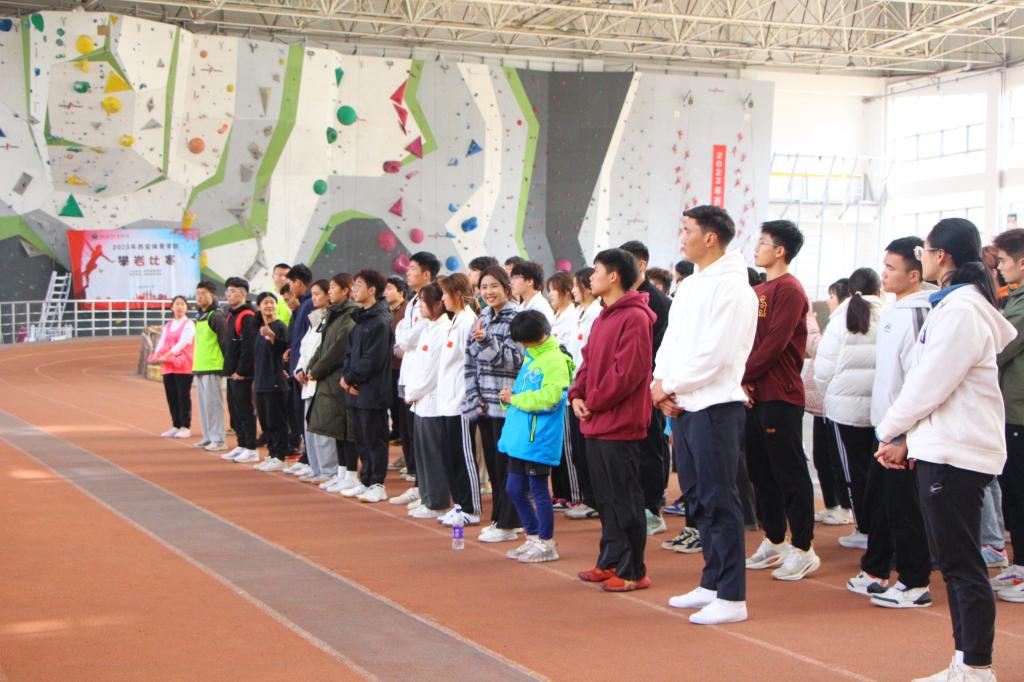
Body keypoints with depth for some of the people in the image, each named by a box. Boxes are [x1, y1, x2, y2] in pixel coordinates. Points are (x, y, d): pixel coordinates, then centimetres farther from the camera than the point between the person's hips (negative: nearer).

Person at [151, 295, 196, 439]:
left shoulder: (189, 324, -3)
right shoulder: (168, 326, 16)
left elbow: (182, 343, -15)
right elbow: (162, 343, 8)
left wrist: (167, 355, -24)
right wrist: (156, 354, -13)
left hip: (183, 366, -6)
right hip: (168, 367, 6)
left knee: (183, 397, -4)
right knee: (171, 397, 7)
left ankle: (185, 427, 1)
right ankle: (175, 426, 15)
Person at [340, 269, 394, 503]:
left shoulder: (380, 321, -14)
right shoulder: (360, 318, 14)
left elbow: (373, 360, -18)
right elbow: (350, 351, 15)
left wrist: (351, 378, -11)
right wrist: (346, 376, -1)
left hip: (373, 391, -9)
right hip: (356, 390, 9)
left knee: (375, 438, -1)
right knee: (361, 438, 14)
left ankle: (377, 485, 6)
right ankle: (366, 482, 22)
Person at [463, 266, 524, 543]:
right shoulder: (482, 318, 13)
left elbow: (515, 359, -14)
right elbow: (471, 362, 12)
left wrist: (486, 341, -25)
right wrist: (474, 397, 4)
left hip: (505, 402, -7)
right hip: (484, 403, 7)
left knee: (506, 464, -3)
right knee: (492, 462, 11)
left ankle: (508, 524, 2)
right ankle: (498, 518, 20)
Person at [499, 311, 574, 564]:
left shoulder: (555, 360, -13)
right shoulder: (530, 359, 17)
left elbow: (550, 397, -25)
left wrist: (515, 399, -16)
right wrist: (509, 396, 3)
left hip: (538, 438, -9)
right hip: (520, 436, 9)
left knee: (538, 490, -1)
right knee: (514, 488, 13)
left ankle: (547, 544, 11)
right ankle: (533, 538, 25)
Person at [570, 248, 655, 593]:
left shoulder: (634, 318, -14)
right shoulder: (603, 317, 17)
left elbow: (628, 372, -20)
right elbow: (588, 361, 20)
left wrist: (593, 402, -13)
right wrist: (577, 394, 3)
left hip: (620, 425, -9)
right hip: (596, 423, 9)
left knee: (624, 500, -3)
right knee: (605, 499, 15)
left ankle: (633, 571, 4)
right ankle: (610, 563, 24)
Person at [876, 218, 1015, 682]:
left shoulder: (961, 310, -16)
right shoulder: (955, 303, 16)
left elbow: (930, 382, -16)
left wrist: (892, 432, -3)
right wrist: (909, 437, 14)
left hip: (955, 453, -10)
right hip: (943, 447, 10)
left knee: (962, 565, -5)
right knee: (955, 563, 13)